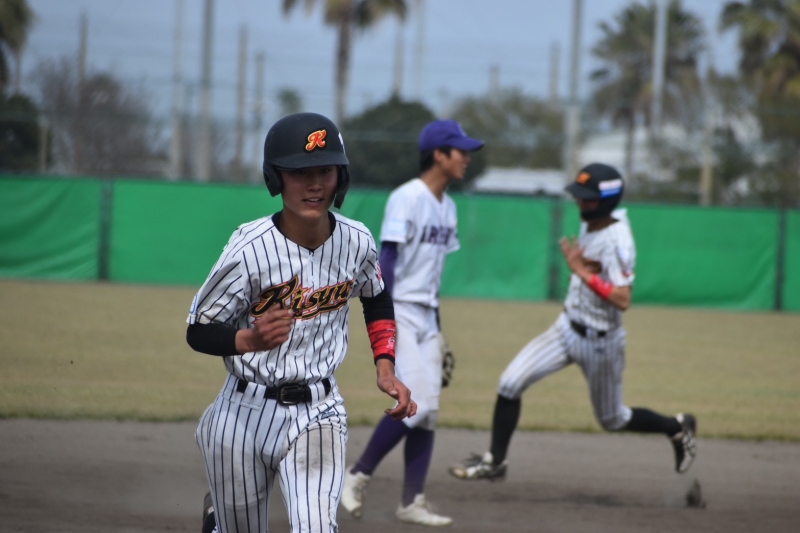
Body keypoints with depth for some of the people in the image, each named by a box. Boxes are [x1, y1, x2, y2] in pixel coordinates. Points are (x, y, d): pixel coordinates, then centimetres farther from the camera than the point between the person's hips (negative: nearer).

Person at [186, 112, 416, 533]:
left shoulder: (356, 242, -5)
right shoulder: (251, 249, -18)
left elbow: (377, 300, 18)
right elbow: (197, 332, -13)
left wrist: (385, 368, 6)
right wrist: (249, 339, -33)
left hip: (318, 414, 2)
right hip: (245, 412, -2)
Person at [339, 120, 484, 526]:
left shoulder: (447, 207, 14)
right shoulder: (407, 198, -11)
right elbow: (388, 258, -16)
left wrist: (437, 327, 19)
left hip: (426, 317, 9)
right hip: (399, 312, -9)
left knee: (428, 410, 3)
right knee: (416, 402, -18)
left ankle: (412, 501, 5)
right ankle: (358, 475, -4)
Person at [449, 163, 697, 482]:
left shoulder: (617, 240, -25)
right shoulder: (589, 224, -1)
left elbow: (622, 300, -33)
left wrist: (583, 272, -34)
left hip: (599, 342, -7)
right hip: (567, 328, 7)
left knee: (613, 420, 12)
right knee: (510, 383, -6)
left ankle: (676, 427, 36)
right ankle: (495, 461, 5)